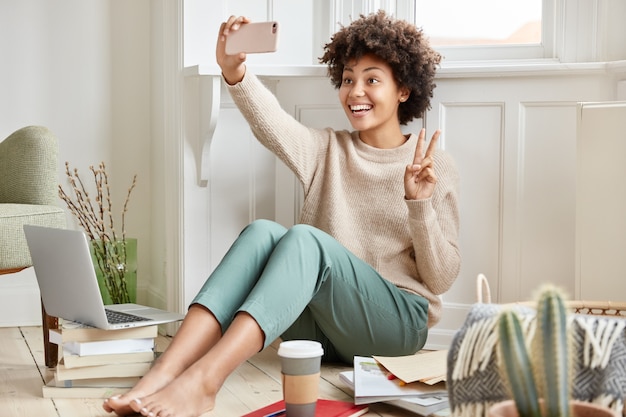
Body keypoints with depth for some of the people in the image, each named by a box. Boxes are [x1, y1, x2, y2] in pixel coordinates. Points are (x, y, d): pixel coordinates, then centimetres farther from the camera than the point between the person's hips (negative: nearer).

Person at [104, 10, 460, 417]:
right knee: (262, 233, -27)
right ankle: (160, 377, -40)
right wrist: (235, 73, -32)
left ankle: (202, 382, -47)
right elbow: (272, 124, -13)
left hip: (398, 323, -3)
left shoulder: (436, 166, 4)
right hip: (319, 324, 3)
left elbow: (441, 279, -1)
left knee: (304, 238, -31)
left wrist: (419, 203, -17)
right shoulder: (326, 150, 11)